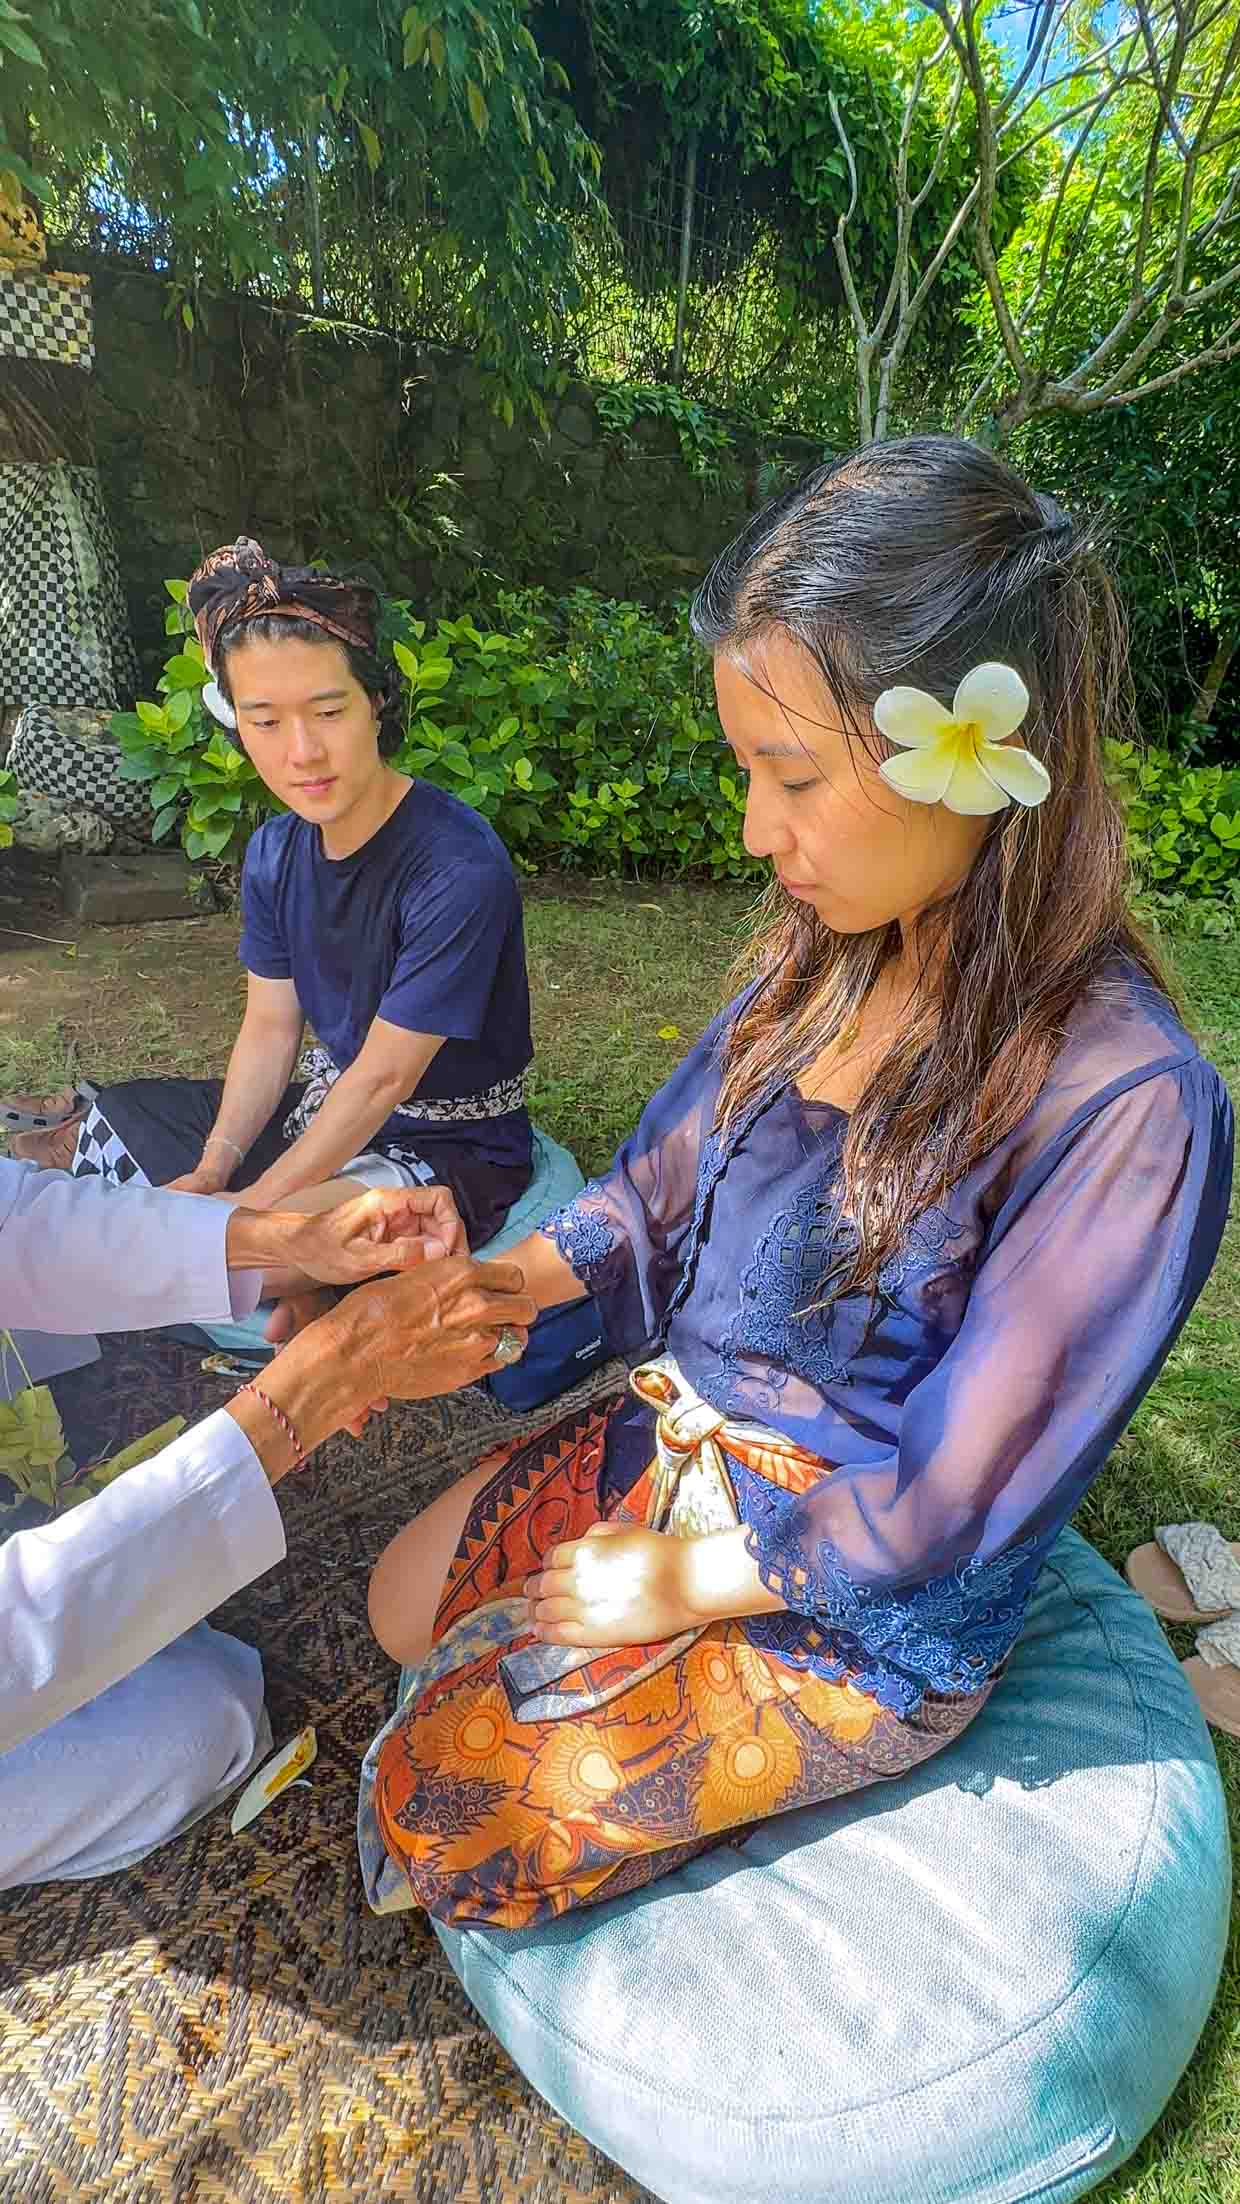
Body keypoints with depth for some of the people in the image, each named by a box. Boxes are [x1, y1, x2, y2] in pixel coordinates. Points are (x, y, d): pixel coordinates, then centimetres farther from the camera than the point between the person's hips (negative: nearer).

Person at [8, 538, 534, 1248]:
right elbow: (270, 1028, -1)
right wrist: (215, 1167, -14)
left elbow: (383, 1077, -25)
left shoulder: (459, 868, -28)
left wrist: (255, 1203, -21)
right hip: (326, 1107, 7)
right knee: (114, 1118, 6)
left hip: (448, 1146, -6)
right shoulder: (275, 854, -3)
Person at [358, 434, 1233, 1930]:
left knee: (442, 1821, 1)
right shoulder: (825, 957, -10)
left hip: (862, 1617, -6)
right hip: (678, 1440, 6)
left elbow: (943, 1498, -23)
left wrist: (683, 1582, -12)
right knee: (405, 1607, 14)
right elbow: (656, 1189, 0)